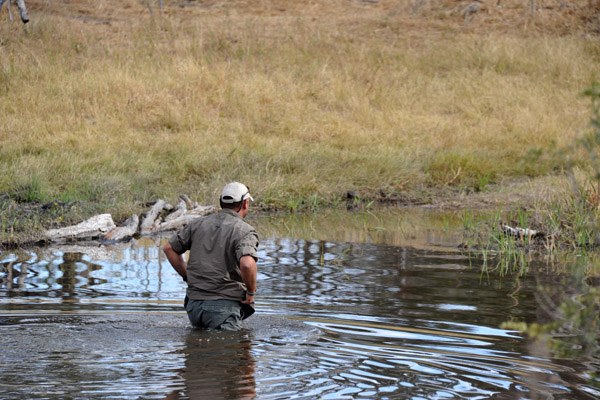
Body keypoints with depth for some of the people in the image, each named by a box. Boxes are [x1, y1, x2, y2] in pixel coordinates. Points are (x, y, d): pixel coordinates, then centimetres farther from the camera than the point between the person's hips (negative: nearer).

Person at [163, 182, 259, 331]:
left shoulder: (199, 224, 13)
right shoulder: (245, 230, -5)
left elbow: (169, 248, 20)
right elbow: (247, 264, -24)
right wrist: (251, 292, -7)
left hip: (194, 304, 6)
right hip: (224, 306, -6)